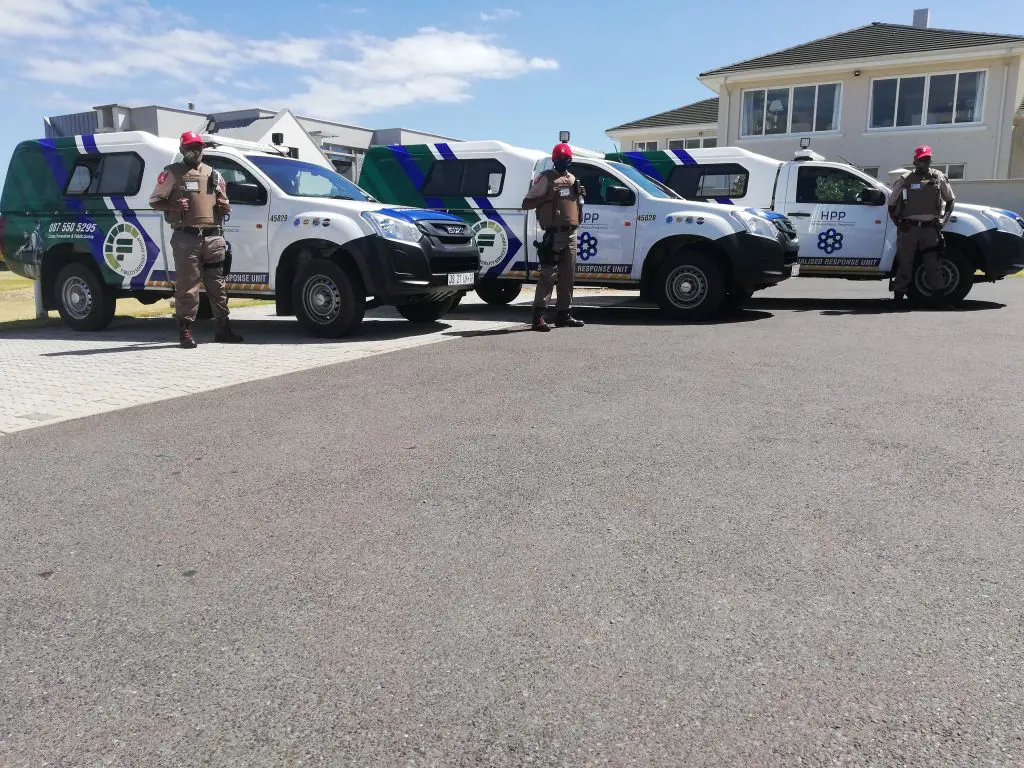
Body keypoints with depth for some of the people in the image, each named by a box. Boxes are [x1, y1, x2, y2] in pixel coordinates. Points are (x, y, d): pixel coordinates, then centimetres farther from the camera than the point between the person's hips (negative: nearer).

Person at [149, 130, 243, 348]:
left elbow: (223, 203, 29)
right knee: (187, 286, -6)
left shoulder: (214, 175, 21)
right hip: (186, 238, -4)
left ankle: (223, 329, 12)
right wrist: (172, 205, -12)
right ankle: (185, 332, -1)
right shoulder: (172, 173, 6)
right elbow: (154, 201, 7)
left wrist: (224, 206, 5)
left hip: (213, 237, 4)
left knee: (218, 285, 6)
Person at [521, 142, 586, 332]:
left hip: (571, 234, 7)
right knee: (548, 275, -13)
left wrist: (581, 195, 9)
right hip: (554, 234, -7)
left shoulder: (573, 179, 20)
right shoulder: (546, 178, -2)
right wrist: (548, 196, -18)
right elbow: (526, 204, -6)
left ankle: (563, 314, 18)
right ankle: (539, 316, -14)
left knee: (567, 276, 10)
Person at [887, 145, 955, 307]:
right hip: (908, 228, -1)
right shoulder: (905, 180, 7)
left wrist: (942, 220, 8)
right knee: (905, 262, 1)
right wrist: (899, 224, -1)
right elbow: (892, 205, 11)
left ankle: (939, 293, -1)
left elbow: (949, 202, 21)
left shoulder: (939, 178, 12)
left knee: (932, 263, -4)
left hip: (930, 228, 1)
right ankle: (899, 294, 6)